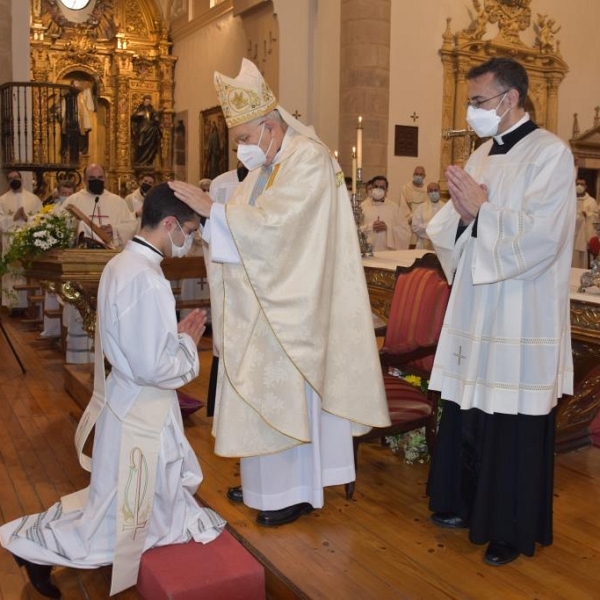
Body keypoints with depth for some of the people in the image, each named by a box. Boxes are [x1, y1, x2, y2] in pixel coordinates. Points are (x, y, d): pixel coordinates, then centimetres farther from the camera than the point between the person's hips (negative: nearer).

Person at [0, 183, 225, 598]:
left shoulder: (123, 264, 3)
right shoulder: (145, 279, -27)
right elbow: (153, 368, -27)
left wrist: (176, 333, 4)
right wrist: (188, 342, -11)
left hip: (136, 406, 9)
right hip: (140, 413, -9)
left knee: (159, 497, 24)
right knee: (119, 519, 12)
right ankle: (37, 542, 24)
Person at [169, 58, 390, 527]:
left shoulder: (308, 159, -14)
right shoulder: (267, 163, 13)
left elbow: (272, 223, -24)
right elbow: (249, 224, 13)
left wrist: (212, 208, -20)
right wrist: (206, 211, -2)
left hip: (290, 306, -9)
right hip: (262, 301, 9)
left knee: (286, 392, 0)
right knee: (261, 392, 14)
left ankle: (297, 491, 16)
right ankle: (267, 481, 29)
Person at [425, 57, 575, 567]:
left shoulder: (550, 154, -10)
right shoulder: (483, 155, 13)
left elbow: (541, 239, -20)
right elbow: (453, 232, 12)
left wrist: (481, 210, -14)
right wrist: (464, 212, -9)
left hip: (521, 319, -7)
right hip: (476, 309, 7)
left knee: (513, 428, 4)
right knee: (468, 415, 14)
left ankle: (513, 530, 21)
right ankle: (466, 503, 33)